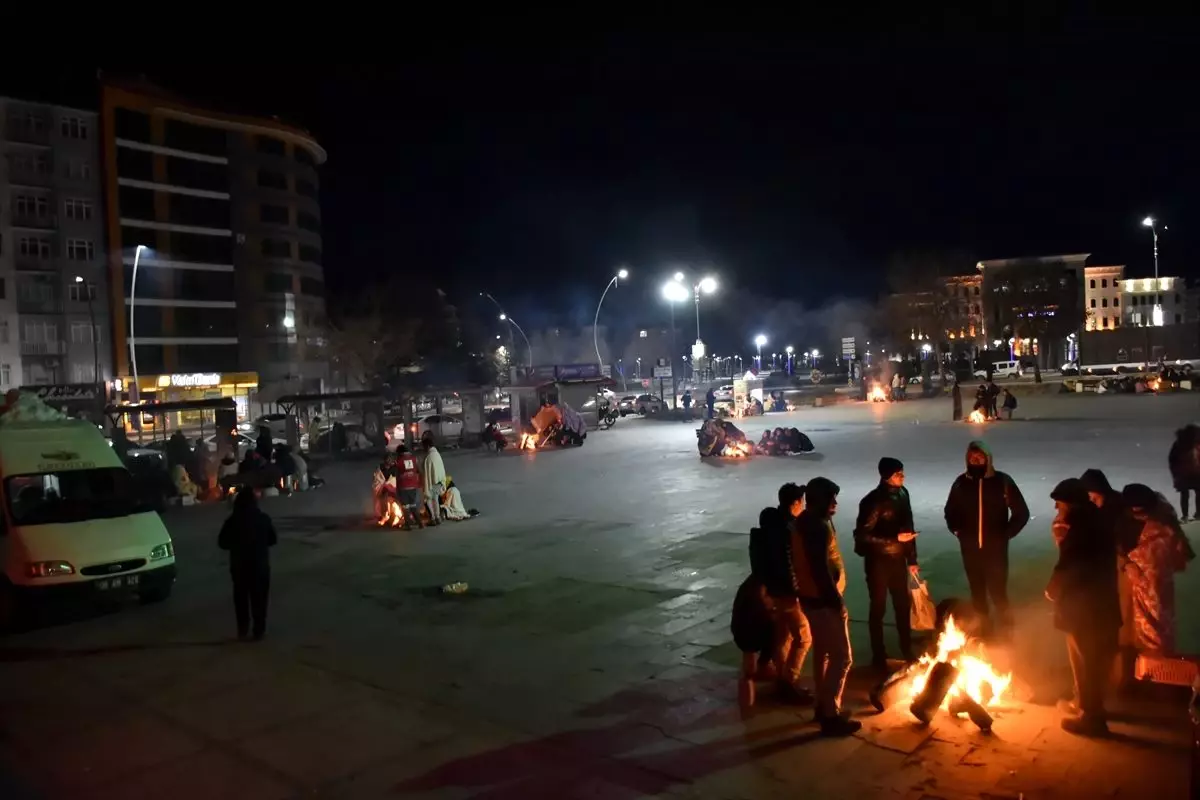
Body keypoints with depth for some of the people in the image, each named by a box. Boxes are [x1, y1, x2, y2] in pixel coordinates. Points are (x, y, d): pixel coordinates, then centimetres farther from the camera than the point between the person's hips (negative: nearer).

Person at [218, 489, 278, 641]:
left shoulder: (232, 521, -8)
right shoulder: (263, 519, -6)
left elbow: (222, 543, -2)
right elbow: (273, 540, 4)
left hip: (239, 565, 0)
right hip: (260, 564, 0)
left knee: (241, 598, 13)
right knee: (259, 598, 7)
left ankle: (243, 629, 16)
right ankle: (259, 630, 6)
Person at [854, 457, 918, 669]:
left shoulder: (902, 493, 2)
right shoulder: (873, 501, -20)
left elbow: (908, 527, 10)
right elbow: (862, 535, -20)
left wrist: (911, 558, 12)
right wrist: (895, 539, -23)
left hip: (898, 559, 6)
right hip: (878, 561, -6)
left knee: (903, 605, 16)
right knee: (878, 608, 7)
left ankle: (906, 650, 35)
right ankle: (878, 656, 22)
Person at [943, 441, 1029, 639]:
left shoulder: (1002, 481, -6)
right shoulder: (961, 482, 1)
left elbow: (1021, 512, 2)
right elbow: (950, 511, 18)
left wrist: (1006, 534, -1)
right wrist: (958, 531, 7)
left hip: (996, 548, -3)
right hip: (970, 549, 3)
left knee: (997, 590, -5)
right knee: (977, 592, 12)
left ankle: (1006, 629, 16)